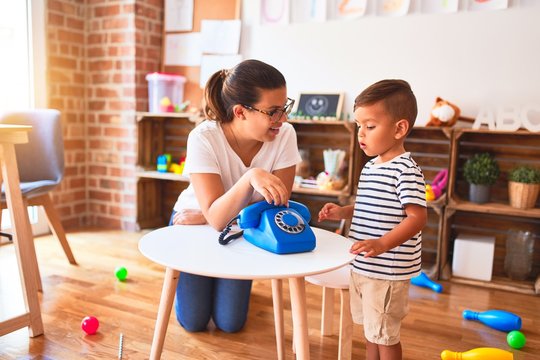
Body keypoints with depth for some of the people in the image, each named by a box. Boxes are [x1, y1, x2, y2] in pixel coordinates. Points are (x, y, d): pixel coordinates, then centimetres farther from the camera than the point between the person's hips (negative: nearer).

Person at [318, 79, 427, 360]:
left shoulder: (406, 170, -20)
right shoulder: (370, 167, 8)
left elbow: (417, 217, -25)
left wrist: (382, 244, -35)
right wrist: (343, 212, 5)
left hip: (387, 272, -8)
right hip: (363, 267, 9)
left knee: (384, 336, 9)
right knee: (370, 329, 24)